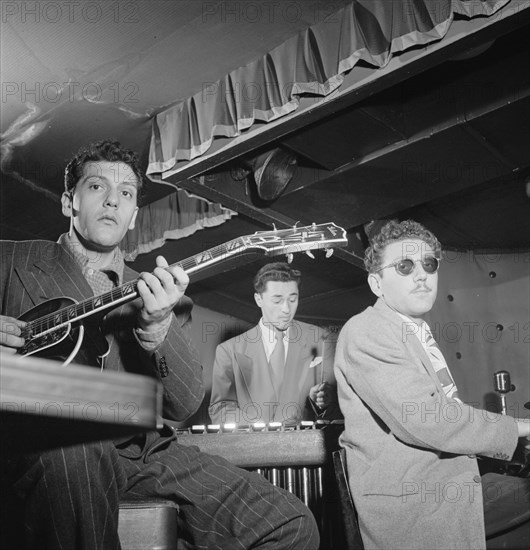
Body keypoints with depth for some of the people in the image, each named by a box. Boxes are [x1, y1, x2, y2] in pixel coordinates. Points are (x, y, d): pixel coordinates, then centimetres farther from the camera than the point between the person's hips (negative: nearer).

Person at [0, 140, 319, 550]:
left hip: (146, 452, 3)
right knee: (73, 453, -39)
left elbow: (184, 406, 2)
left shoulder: (163, 296, 15)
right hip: (47, 450, -2)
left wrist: (158, 325, -17)